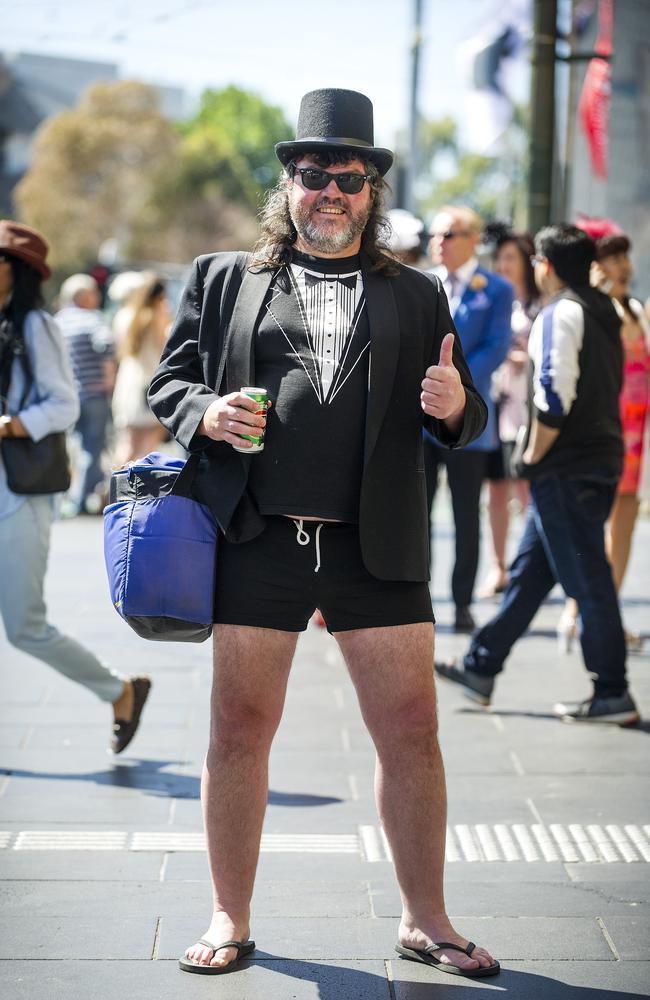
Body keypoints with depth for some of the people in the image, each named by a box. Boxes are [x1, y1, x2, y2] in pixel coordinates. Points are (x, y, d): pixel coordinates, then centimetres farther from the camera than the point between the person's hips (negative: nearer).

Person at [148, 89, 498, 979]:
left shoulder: (417, 296, 15)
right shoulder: (222, 279, 13)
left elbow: (464, 422, 15)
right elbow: (167, 380, 13)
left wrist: (454, 405, -9)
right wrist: (207, 412, -9)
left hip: (377, 547, 1)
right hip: (259, 540, -1)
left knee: (411, 730, 2)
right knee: (241, 726, 4)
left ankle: (425, 919, 17)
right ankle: (231, 919, 18)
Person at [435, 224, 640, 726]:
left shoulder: (561, 313, -14)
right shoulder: (605, 313, 15)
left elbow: (555, 396, -22)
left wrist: (534, 455, -11)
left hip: (566, 467, -10)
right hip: (602, 457, 10)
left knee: (587, 580, -4)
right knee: (530, 570, 14)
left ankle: (613, 694, 2)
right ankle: (481, 668, 22)